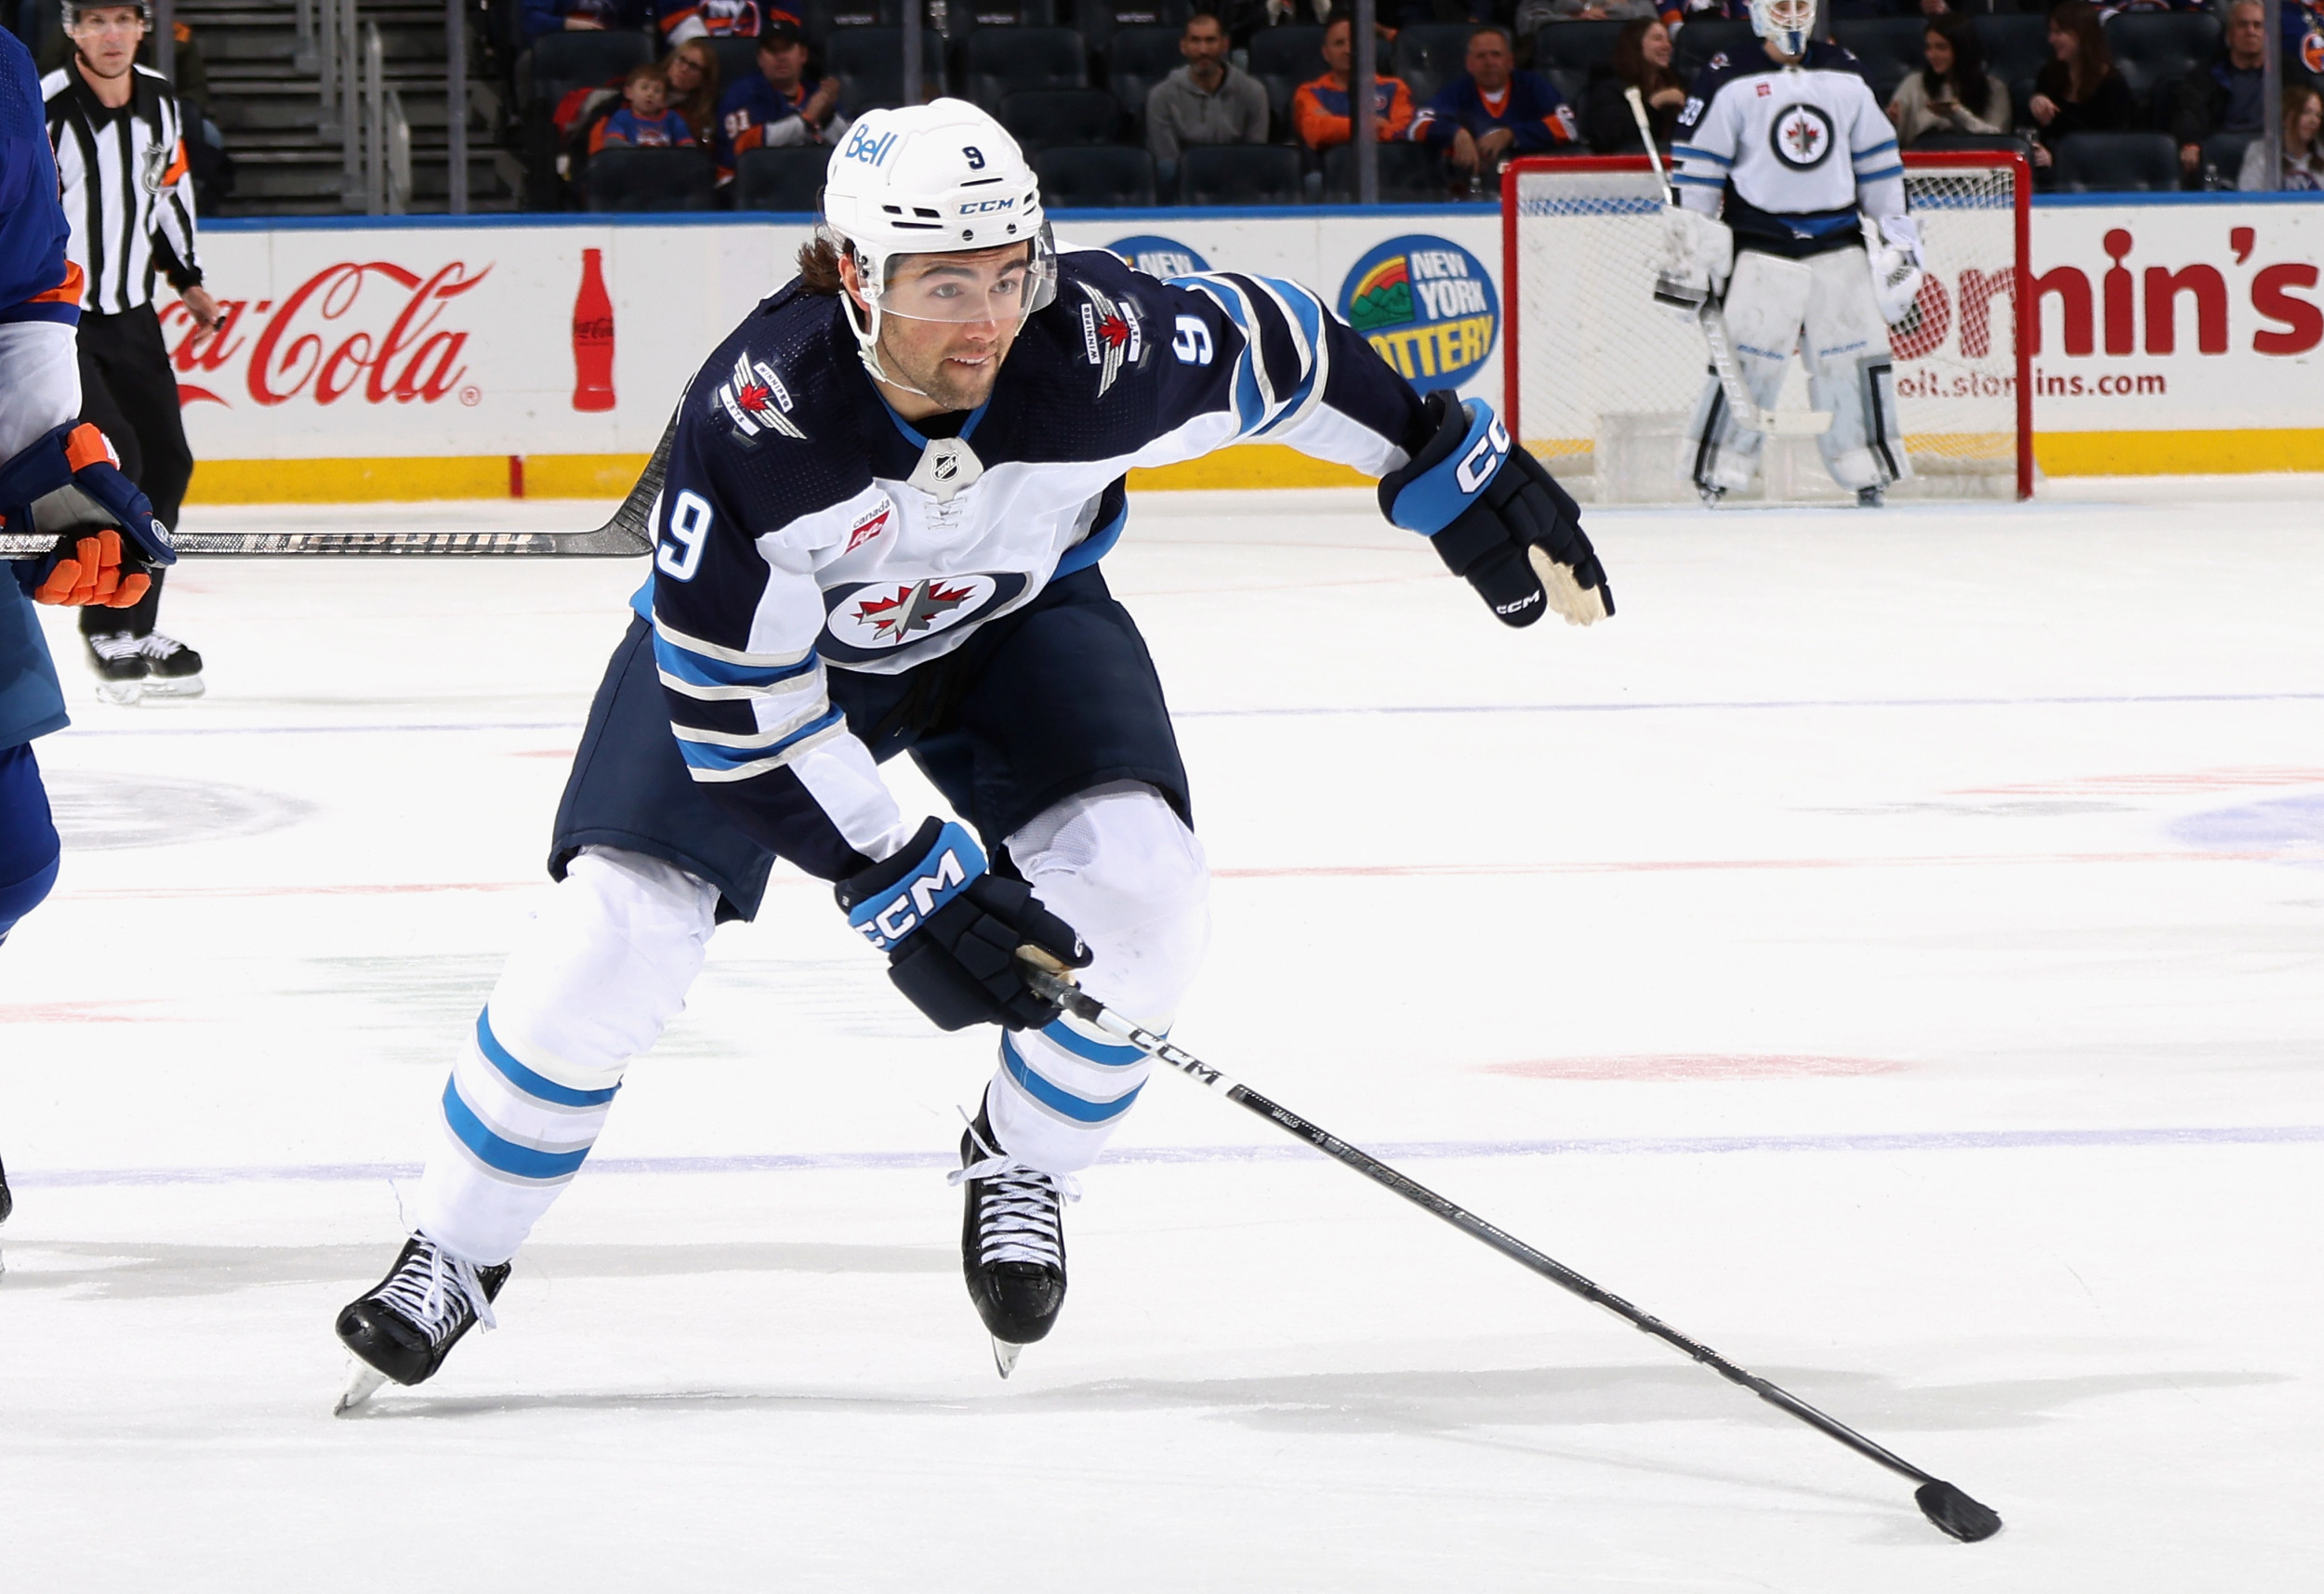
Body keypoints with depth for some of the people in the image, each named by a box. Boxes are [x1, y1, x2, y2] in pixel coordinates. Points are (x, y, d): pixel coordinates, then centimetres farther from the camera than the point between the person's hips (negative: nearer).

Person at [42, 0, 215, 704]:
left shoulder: (158, 100, 2)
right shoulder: (46, 112, -21)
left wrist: (186, 277, 20)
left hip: (130, 314, 7)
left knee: (166, 462, 8)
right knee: (114, 462, -18)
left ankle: (137, 628, 19)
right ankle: (109, 632, -6)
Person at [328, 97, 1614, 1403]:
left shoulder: (1103, 345, -34)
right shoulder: (755, 417, -38)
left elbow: (1282, 352, -12)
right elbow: (736, 694, -31)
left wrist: (1460, 474, -4)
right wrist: (898, 881, -32)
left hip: (1016, 615, 2)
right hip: (776, 633, -2)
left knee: (1135, 882, -21)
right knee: (621, 925, -17)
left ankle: (1021, 1165, 8)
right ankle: (458, 1254, 4)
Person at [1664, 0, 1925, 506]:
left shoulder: (1844, 76, 10)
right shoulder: (1728, 82, -4)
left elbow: (1877, 161, 17)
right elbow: (1697, 167, -4)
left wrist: (1896, 235, 15)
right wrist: (1692, 253, -9)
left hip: (1839, 248, 4)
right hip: (1761, 250, -4)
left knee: (1856, 359, 1)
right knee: (1749, 363, -10)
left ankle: (1871, 477, 10)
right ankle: (1713, 477, -2)